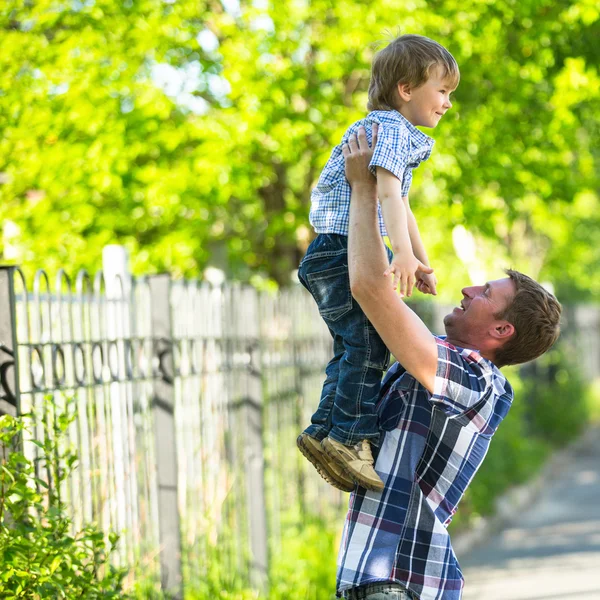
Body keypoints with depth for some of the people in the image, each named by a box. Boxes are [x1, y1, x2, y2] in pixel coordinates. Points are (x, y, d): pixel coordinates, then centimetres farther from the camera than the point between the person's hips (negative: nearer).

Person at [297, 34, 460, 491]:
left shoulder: (393, 133, 24)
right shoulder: (392, 129, -10)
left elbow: (401, 207, 33)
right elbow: (387, 192, -27)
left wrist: (422, 262, 35)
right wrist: (404, 252, -39)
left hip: (336, 257, 11)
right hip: (342, 250, -11)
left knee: (354, 347, 12)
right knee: (369, 339, -17)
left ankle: (324, 429, 12)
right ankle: (350, 436, -21)